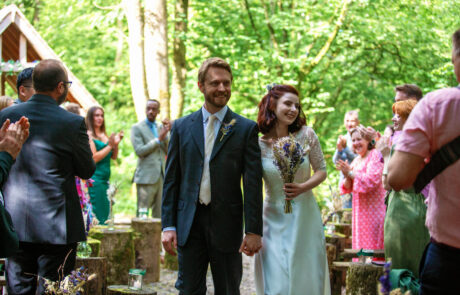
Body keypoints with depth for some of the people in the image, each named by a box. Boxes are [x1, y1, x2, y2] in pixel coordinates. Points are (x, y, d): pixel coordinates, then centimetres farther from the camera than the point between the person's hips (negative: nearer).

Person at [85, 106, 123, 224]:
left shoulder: (104, 135, 15)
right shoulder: (89, 135, -7)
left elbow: (114, 157, 16)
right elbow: (94, 158, -14)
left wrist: (116, 144, -1)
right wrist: (110, 146, -11)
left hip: (105, 179, 8)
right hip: (95, 178, -8)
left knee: (106, 213, 8)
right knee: (98, 214, -9)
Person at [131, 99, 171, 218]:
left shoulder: (161, 127, 16)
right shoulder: (137, 128, 0)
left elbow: (169, 151, 10)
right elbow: (139, 151, -12)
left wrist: (166, 134, -5)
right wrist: (158, 139, -13)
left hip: (161, 176, 5)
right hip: (146, 176, -5)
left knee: (160, 214, 6)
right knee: (142, 213, -5)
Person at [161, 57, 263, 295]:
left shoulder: (246, 129, 1)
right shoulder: (181, 127, 7)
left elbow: (252, 184, -3)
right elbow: (171, 179, 7)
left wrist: (253, 231, -8)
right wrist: (168, 225, 0)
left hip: (227, 224, -1)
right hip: (189, 224, 2)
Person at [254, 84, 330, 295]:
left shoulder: (306, 135, -5)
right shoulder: (259, 144, -7)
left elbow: (321, 171, 3)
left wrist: (302, 187, -17)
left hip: (305, 216, 1)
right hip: (274, 220, -1)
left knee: (307, 277, 6)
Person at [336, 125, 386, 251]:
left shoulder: (375, 155, -5)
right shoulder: (356, 160, 17)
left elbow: (372, 180, -18)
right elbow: (347, 188, 15)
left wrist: (351, 173, -15)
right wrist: (347, 176, -5)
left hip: (374, 209, -8)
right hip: (359, 210, 8)